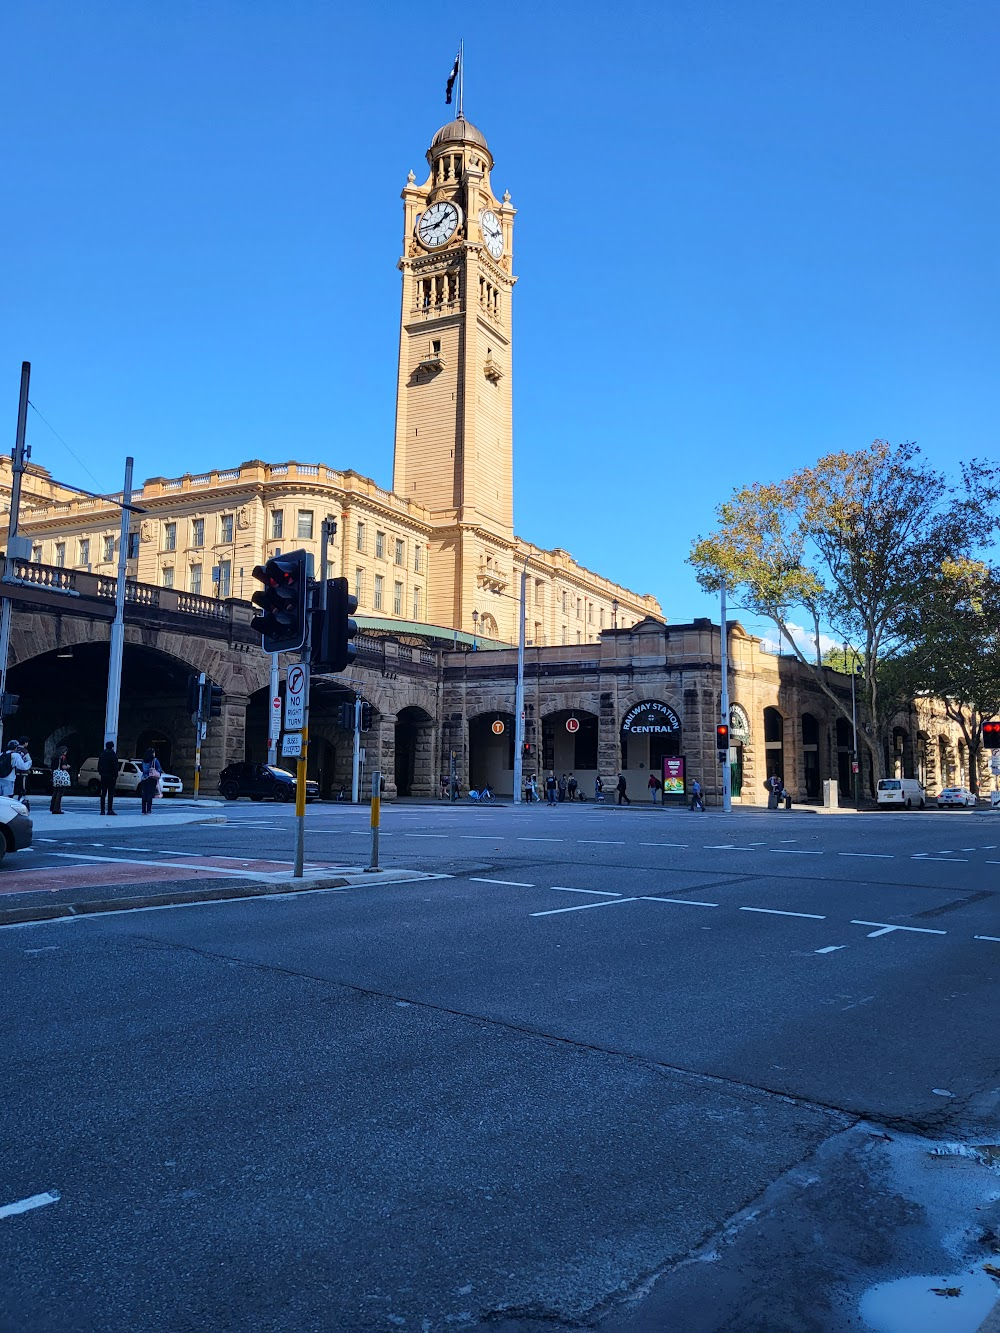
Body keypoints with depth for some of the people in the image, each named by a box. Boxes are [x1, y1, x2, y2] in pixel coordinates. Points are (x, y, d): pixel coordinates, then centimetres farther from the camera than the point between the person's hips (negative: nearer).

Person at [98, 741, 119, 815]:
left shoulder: (102, 754, 9)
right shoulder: (113, 754, -10)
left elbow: (99, 765, 14)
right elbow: (115, 766, -14)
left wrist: (100, 773, 19)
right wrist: (115, 775, -10)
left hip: (103, 776, 6)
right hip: (111, 776, -6)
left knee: (103, 793, 8)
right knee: (110, 793, -3)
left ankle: (102, 810, 8)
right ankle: (110, 810, -7)